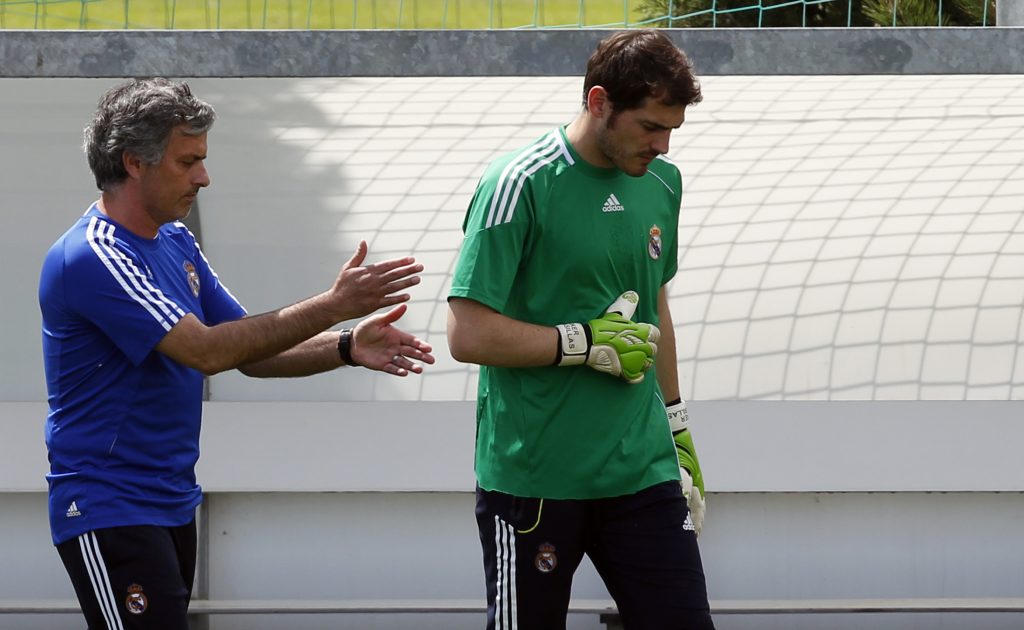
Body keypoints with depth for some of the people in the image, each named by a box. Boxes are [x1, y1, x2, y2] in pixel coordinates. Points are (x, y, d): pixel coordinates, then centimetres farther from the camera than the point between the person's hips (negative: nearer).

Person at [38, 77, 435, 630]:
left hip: (172, 503, 9)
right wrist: (332, 306, -23)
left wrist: (348, 348, -5)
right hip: (109, 514, -9)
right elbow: (206, 351, -24)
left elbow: (251, 351, 13)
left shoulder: (176, 243, 13)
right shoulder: (90, 258, -18)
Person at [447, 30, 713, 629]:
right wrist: (589, 343, -14)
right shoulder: (519, 185, -12)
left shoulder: (661, 182, 10)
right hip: (535, 481, -5)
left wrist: (678, 432, 23)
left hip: (643, 472, 6)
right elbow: (469, 335, -15)